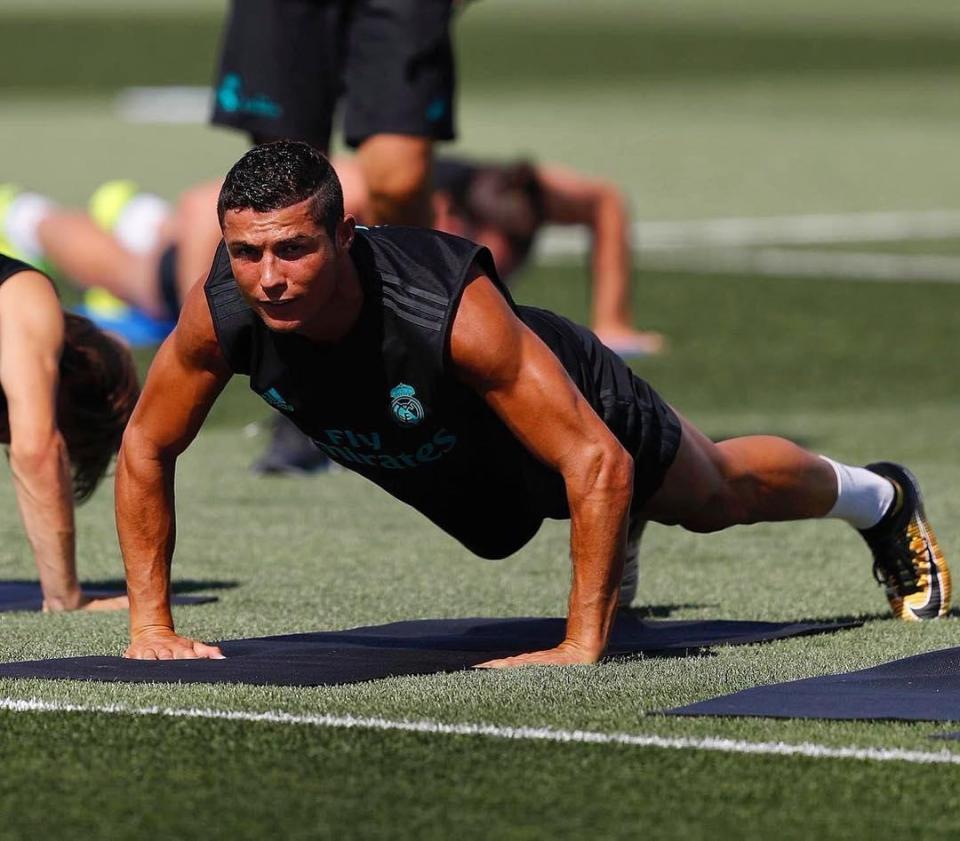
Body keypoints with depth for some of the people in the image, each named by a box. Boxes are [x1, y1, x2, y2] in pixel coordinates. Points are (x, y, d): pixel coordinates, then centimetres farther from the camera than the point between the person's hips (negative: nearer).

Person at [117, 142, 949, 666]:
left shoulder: (454, 311, -49)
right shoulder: (222, 313, -37)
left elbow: (598, 461, -44)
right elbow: (146, 448, -19)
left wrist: (582, 645, -44)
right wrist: (150, 623, -22)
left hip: (567, 404, -4)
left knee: (716, 494, 24)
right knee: (500, 530, 36)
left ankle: (878, 498, 55)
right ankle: (617, 534, 71)